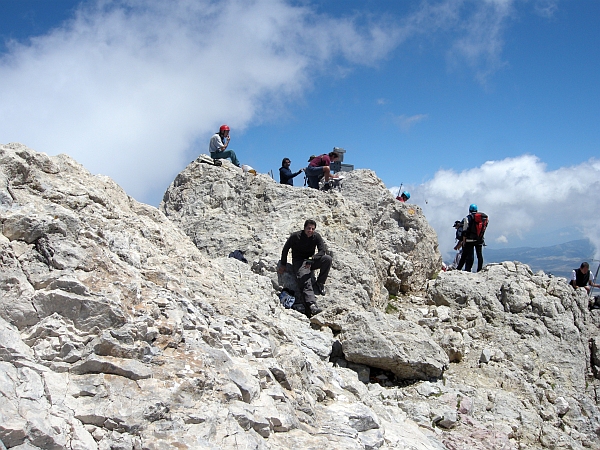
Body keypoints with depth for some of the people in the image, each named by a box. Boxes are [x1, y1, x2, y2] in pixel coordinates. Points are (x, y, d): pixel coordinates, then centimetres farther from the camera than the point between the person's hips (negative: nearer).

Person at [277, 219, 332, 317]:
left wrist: (312, 259, -26)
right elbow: (285, 249, 0)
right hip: (298, 262, -4)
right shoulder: (296, 236, -10)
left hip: (311, 261, 4)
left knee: (328, 258, -23)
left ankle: (320, 284, -12)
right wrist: (283, 265, 0)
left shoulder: (316, 236, -2)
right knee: (306, 283, -29)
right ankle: (311, 305, -46)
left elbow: (322, 250, -9)